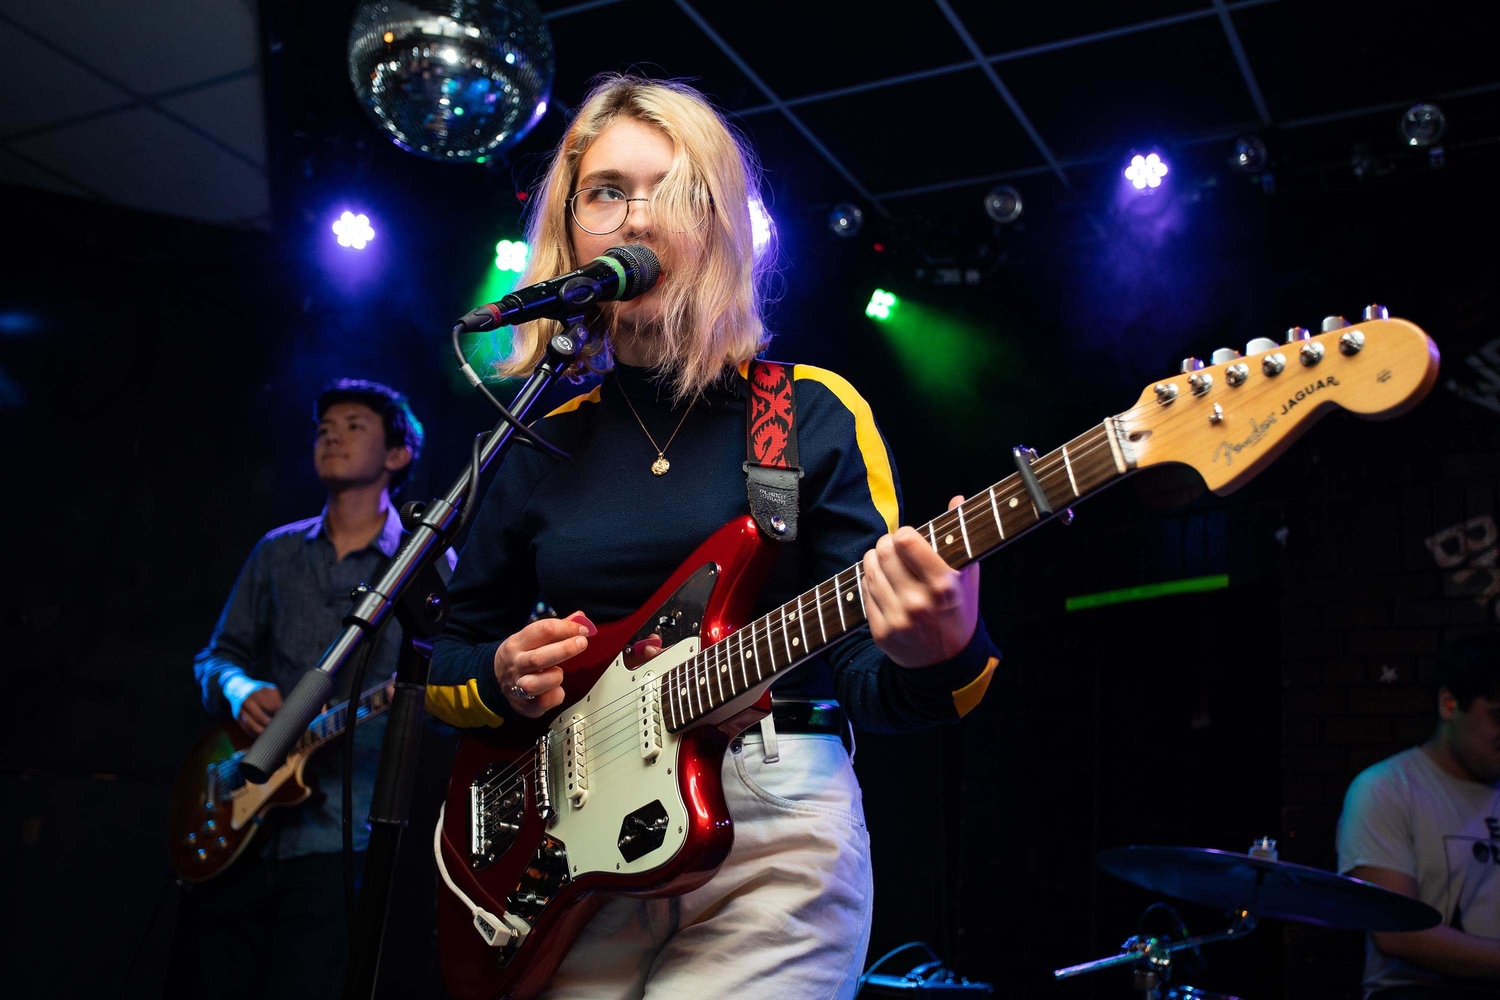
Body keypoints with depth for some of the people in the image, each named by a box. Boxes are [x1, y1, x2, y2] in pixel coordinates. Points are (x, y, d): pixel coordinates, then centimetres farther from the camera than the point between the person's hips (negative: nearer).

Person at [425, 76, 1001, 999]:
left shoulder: (812, 413, 0)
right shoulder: (541, 442, 8)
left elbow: (858, 668, -5)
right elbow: (447, 664, 17)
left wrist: (934, 661, -27)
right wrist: (504, 676, -5)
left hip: (771, 828, -3)